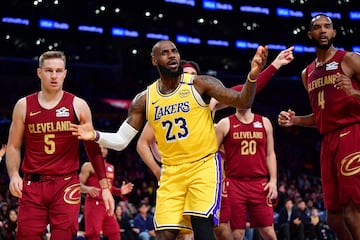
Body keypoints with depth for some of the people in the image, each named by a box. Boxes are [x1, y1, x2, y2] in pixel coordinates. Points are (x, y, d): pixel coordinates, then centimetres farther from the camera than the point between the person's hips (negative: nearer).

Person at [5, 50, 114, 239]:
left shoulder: (78, 105, 4)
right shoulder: (24, 106, 7)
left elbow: (93, 148, 8)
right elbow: (13, 146, 11)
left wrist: (105, 187, 2)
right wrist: (14, 175, -8)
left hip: (66, 184, -1)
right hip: (32, 185, 1)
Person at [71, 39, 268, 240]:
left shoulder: (199, 84, -4)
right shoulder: (145, 100, 5)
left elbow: (242, 102, -11)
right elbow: (121, 140, 7)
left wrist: (252, 76, -30)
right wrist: (96, 136, -13)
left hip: (204, 165, -3)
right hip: (171, 172, 3)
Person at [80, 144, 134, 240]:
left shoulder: (111, 167, 19)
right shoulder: (88, 166, -2)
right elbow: (79, 185, -8)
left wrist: (120, 191, 8)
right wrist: (88, 189, -28)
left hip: (107, 205, 7)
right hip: (94, 204, -7)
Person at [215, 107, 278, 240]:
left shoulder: (264, 122, 11)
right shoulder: (225, 124, 3)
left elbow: (270, 154, 12)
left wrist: (273, 180, 1)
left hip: (260, 184, 2)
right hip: (234, 184, -2)